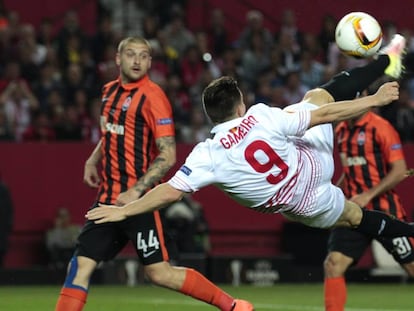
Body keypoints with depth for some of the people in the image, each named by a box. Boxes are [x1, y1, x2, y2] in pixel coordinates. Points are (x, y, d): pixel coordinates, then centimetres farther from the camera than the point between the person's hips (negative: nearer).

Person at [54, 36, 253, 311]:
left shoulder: (152, 96, -11)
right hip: (108, 196, 7)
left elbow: (167, 156, -16)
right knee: (80, 266, 0)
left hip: (138, 198, -7)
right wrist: (93, 160, 15)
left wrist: (136, 191, -22)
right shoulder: (110, 91, 13)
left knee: (159, 272, -7)